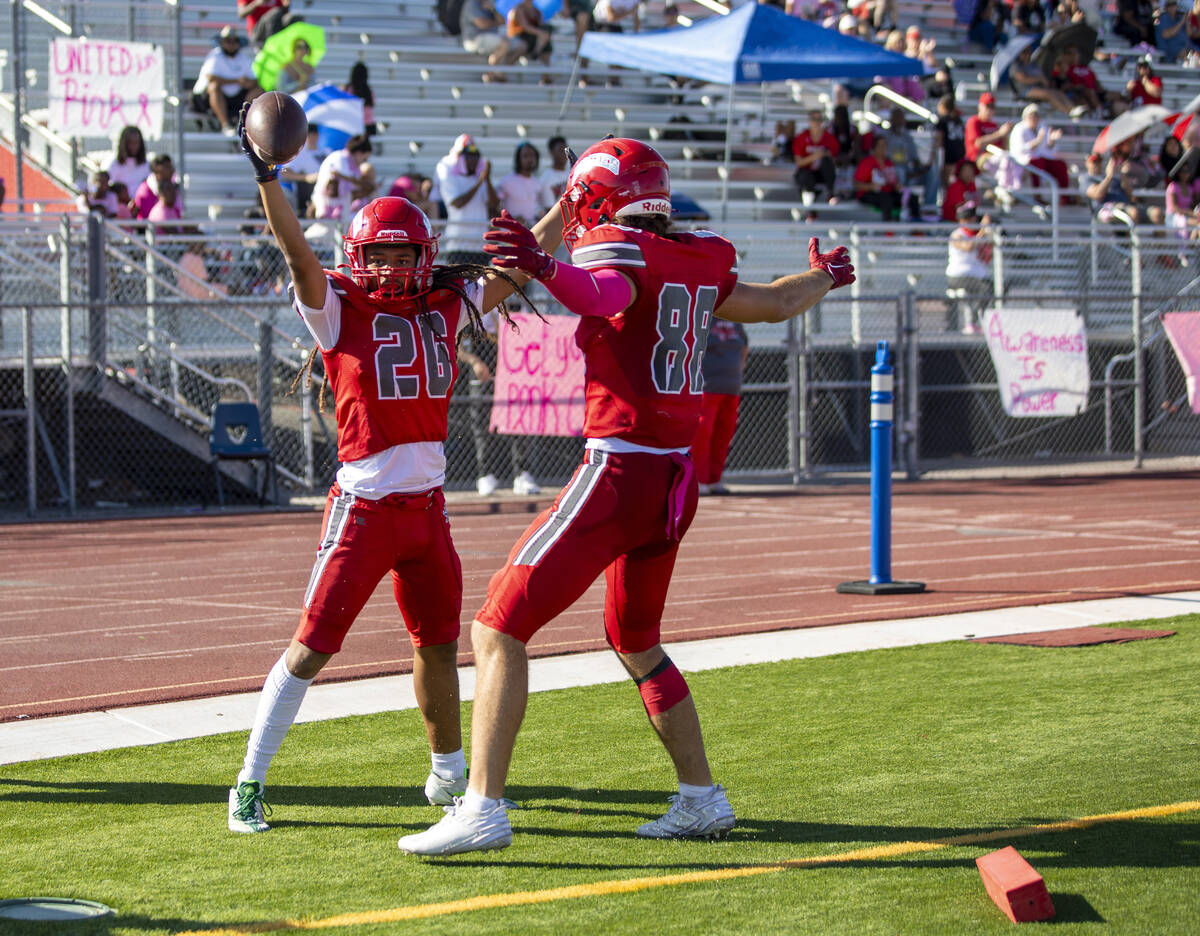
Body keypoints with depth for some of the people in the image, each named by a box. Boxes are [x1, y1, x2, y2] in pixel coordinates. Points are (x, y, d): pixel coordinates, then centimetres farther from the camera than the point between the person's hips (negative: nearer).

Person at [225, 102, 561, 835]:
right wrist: (268, 178, -30)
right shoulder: (340, 310, -3)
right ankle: (251, 781, 0)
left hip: (426, 506, 5)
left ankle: (449, 775, 33)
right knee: (313, 646, -6)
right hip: (364, 506, -5)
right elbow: (298, 253, -18)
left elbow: (520, 264, 14)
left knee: (438, 645, 15)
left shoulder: (447, 307, 9)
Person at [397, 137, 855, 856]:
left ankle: (484, 807, -17)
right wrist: (824, 278, 49)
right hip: (676, 480, 8)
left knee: (499, 630, -7)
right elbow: (776, 304, 28)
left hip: (618, 474, -8)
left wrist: (545, 268, -53)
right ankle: (703, 799, 28)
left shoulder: (618, 251, -9)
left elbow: (609, 294, -34)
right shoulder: (699, 262, 12)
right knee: (636, 641, 27)